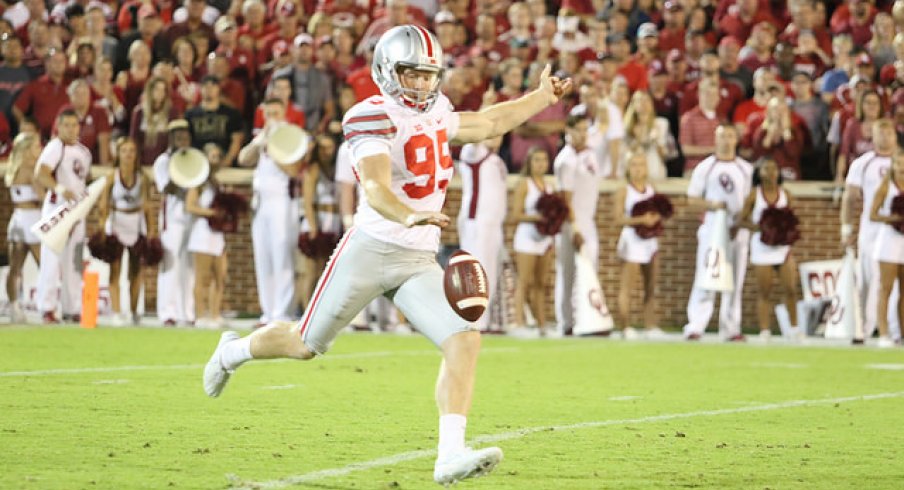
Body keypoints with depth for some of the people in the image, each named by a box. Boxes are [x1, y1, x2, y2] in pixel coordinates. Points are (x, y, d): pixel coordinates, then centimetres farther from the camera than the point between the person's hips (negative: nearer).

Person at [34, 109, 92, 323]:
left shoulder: (84, 151, 16)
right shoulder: (55, 147, -9)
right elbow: (42, 175, -25)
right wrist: (61, 189, -40)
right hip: (56, 207, -7)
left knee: (74, 262, 9)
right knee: (52, 259, -10)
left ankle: (72, 309, 14)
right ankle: (47, 310, -8)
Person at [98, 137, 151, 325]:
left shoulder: (141, 177, 1)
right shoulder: (112, 176, -5)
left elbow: (146, 205, 7)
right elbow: (103, 204, -3)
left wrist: (151, 232, 5)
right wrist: (103, 228, -11)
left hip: (137, 223, 3)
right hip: (116, 222, -3)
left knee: (136, 270, 8)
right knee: (115, 269, -7)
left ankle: (134, 311, 17)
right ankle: (116, 313, -10)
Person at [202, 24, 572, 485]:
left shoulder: (434, 110, 10)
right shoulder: (376, 118, -16)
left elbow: (488, 124, 30)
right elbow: (375, 188, -31)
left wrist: (542, 97, 32)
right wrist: (410, 217, -50)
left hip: (419, 261, 6)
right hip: (371, 251, -6)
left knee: (464, 342, -16)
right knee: (305, 345, 9)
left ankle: (451, 455, -22)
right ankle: (233, 351, 40)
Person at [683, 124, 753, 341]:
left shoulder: (746, 169, 12)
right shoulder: (705, 167, 4)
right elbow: (692, 198, 3)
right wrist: (711, 205, -14)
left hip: (738, 229, 3)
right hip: (711, 227, -3)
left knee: (735, 280, 3)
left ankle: (731, 328, 8)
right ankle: (695, 326, -10)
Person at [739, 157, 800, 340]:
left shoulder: (785, 194, 5)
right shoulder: (754, 194, -1)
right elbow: (743, 220, 1)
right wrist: (757, 227, -17)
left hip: (782, 245, 2)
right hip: (761, 246, -2)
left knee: (791, 288, 0)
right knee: (764, 291, 0)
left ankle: (794, 327, 15)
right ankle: (765, 331, 5)